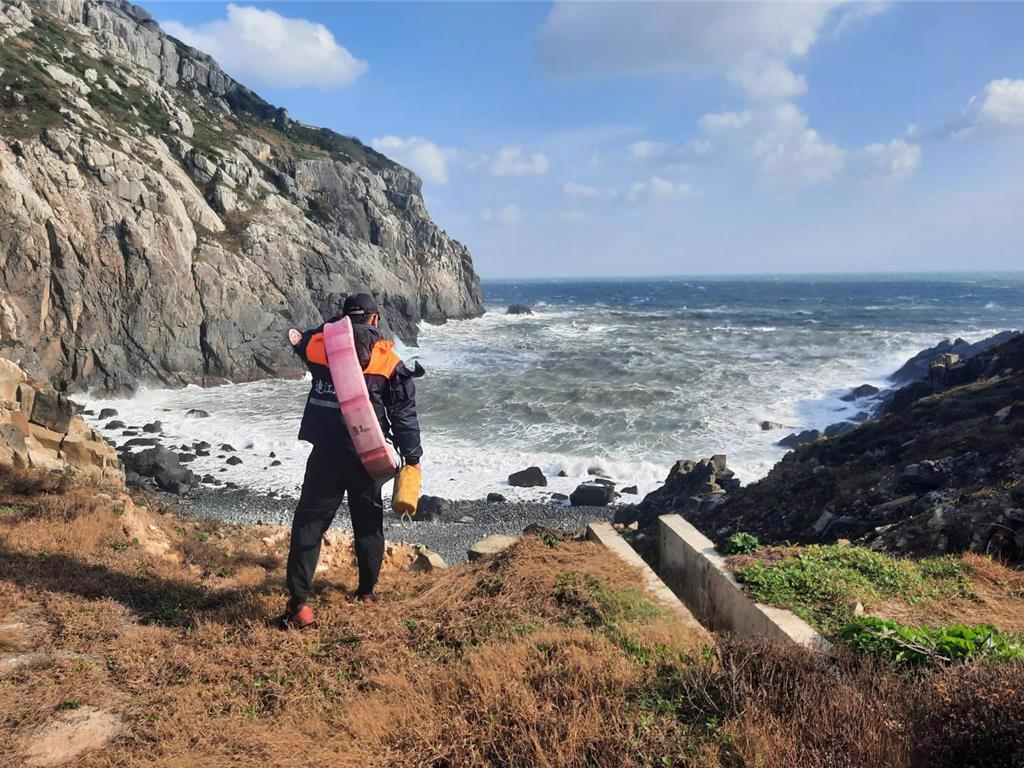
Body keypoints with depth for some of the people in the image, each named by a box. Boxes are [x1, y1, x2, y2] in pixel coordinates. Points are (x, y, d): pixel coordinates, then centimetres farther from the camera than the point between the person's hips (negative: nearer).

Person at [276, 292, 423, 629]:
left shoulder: (317, 344, 1)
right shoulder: (389, 361, -2)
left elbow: (303, 345, 27)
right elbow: (404, 415, 0)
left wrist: (297, 341, 51)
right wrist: (413, 456, 10)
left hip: (326, 453, 0)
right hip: (366, 457, 1)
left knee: (309, 524, 3)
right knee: (368, 524, 18)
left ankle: (299, 604, -3)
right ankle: (367, 591, 30)